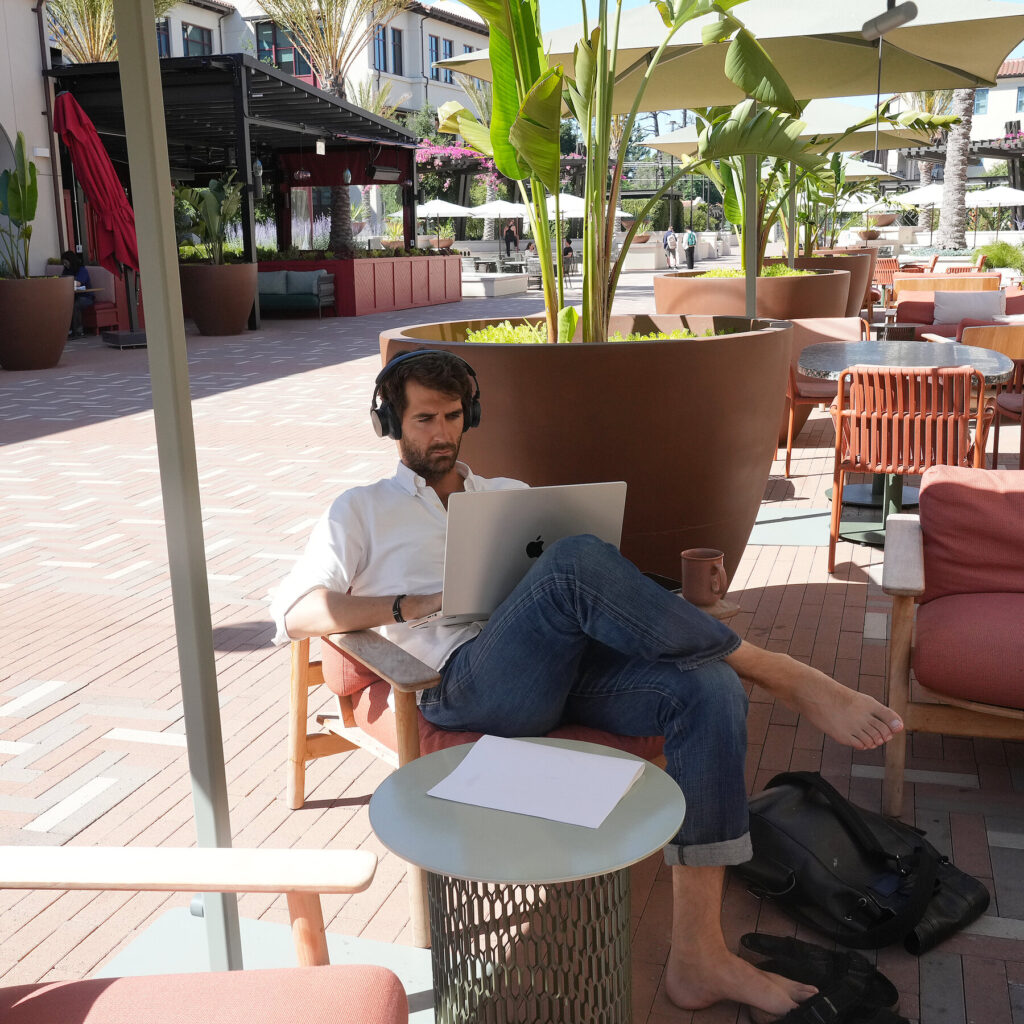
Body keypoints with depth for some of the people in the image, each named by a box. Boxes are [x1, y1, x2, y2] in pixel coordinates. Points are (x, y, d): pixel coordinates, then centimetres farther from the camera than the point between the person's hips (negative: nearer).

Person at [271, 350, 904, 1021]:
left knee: (710, 689, -24)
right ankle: (786, 677, -23)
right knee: (577, 560, -33)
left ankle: (698, 958, -23)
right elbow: (295, 612, 6)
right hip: (471, 679, -5)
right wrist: (414, 605, -7)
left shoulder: (509, 495, 32)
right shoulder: (363, 511, 21)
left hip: (570, 662, 5)